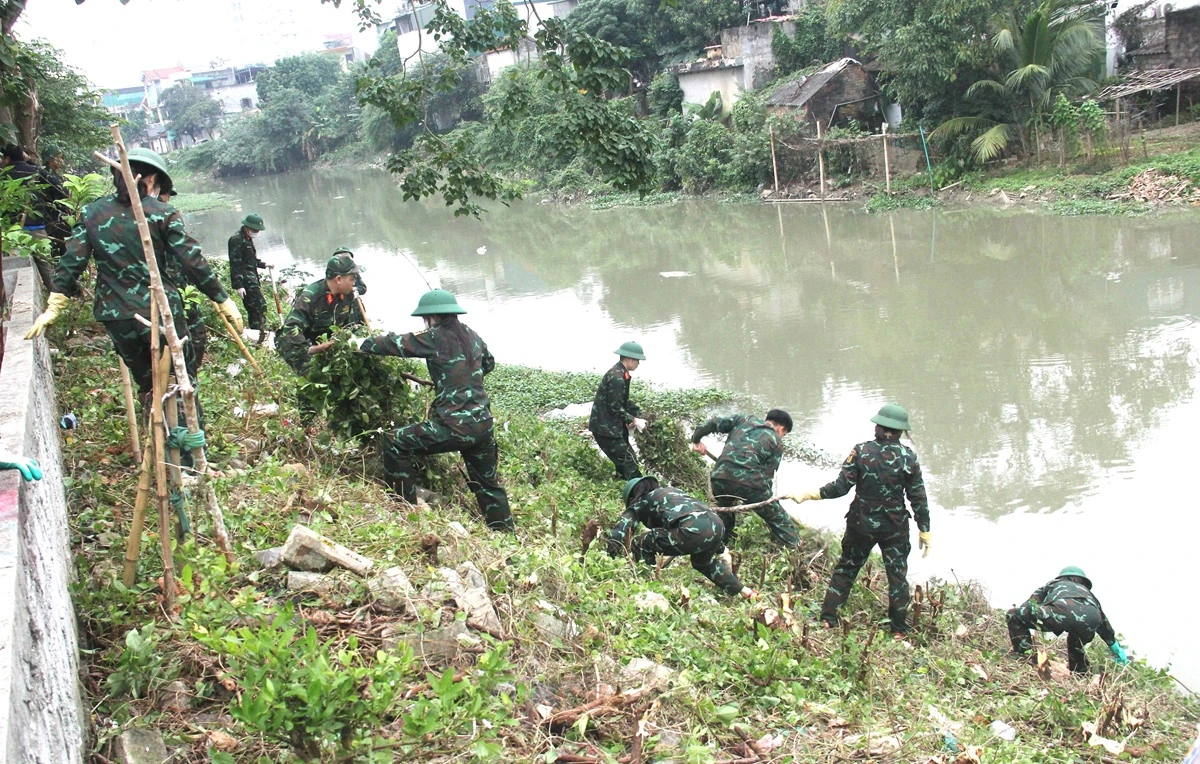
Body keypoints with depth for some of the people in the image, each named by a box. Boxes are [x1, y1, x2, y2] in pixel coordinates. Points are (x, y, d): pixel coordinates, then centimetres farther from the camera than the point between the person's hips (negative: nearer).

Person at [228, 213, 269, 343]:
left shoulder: (248, 238, 16)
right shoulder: (236, 239, -14)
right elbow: (235, 263, -19)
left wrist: (263, 264, 15)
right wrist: (238, 285, -23)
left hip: (252, 278, 10)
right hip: (245, 280, -10)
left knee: (253, 309, 13)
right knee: (260, 305, -15)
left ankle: (255, 335, 18)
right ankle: (261, 334, -13)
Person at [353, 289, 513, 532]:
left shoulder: (435, 338, -8)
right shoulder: (471, 336, 12)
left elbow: (395, 344, 0)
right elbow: (488, 363, 30)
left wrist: (363, 344, 14)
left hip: (455, 426, -7)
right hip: (483, 424, 7)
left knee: (397, 445, 7)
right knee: (487, 483, 21)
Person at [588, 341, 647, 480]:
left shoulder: (620, 374, 10)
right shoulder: (616, 377, -22)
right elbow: (615, 407, -22)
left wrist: (634, 417, 4)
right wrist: (634, 420, -15)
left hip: (613, 427, 10)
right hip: (605, 428, -10)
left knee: (623, 463, 16)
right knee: (628, 463, -9)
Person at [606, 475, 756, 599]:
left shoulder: (640, 504, 21)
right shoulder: (671, 491, 38)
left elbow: (616, 535, 8)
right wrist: (720, 550, 43)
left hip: (693, 529, -7)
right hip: (717, 525, 7)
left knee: (639, 546, 10)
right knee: (702, 562, 37)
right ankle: (746, 592, 35)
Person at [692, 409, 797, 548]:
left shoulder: (743, 420, 23)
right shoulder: (776, 442, 14)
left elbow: (715, 423, 14)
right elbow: (767, 476, 9)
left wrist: (696, 439, 26)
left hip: (719, 476, 4)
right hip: (749, 483, -4)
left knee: (724, 514, 33)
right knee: (778, 519, 15)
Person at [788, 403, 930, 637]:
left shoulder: (861, 451, -10)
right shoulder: (908, 457, -9)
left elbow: (841, 487, -13)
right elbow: (918, 498, -6)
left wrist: (807, 495, -4)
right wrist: (925, 530, 3)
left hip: (862, 523, 1)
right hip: (895, 527, -1)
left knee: (846, 568, 16)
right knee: (897, 574, 13)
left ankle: (828, 618, 17)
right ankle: (899, 630, 18)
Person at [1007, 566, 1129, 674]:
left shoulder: (1052, 584, 40)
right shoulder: (1087, 592, 44)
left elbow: (1025, 608, 33)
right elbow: (1104, 623, 50)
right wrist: (1118, 650, 61)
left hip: (1062, 610, -4)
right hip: (1090, 621, 4)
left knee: (1013, 615, 10)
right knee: (1075, 644, 39)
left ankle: (1025, 657, 2)